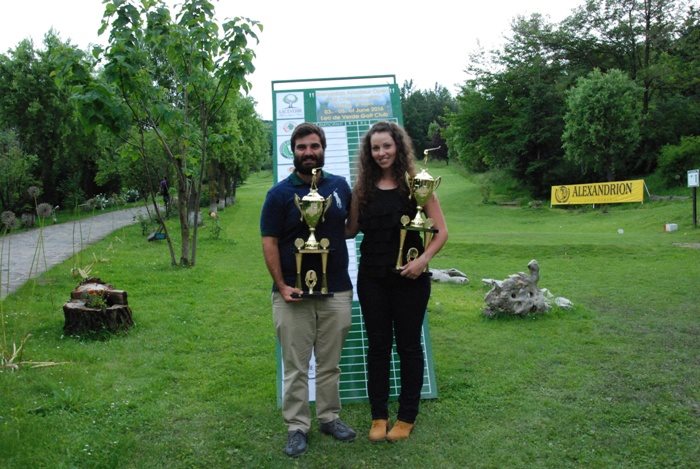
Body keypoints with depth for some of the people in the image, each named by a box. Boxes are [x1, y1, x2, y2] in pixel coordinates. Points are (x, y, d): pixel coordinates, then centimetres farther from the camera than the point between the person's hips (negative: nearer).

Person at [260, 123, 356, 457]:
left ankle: (330, 417, 28)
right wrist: (281, 285, -13)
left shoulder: (340, 186, 5)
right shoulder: (279, 193, -5)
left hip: (336, 291, 3)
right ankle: (297, 427, 16)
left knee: (330, 364, 14)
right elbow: (269, 243, -6)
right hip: (294, 294, -3)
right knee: (295, 367, 5)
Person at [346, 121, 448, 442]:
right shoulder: (363, 187, 5)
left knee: (408, 346, 8)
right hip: (372, 278, 3)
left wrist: (424, 259, -19)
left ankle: (407, 417, 22)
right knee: (378, 346, 10)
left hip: (409, 278, -3)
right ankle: (378, 416, 23)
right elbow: (351, 230, 8)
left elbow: (441, 231, -6)